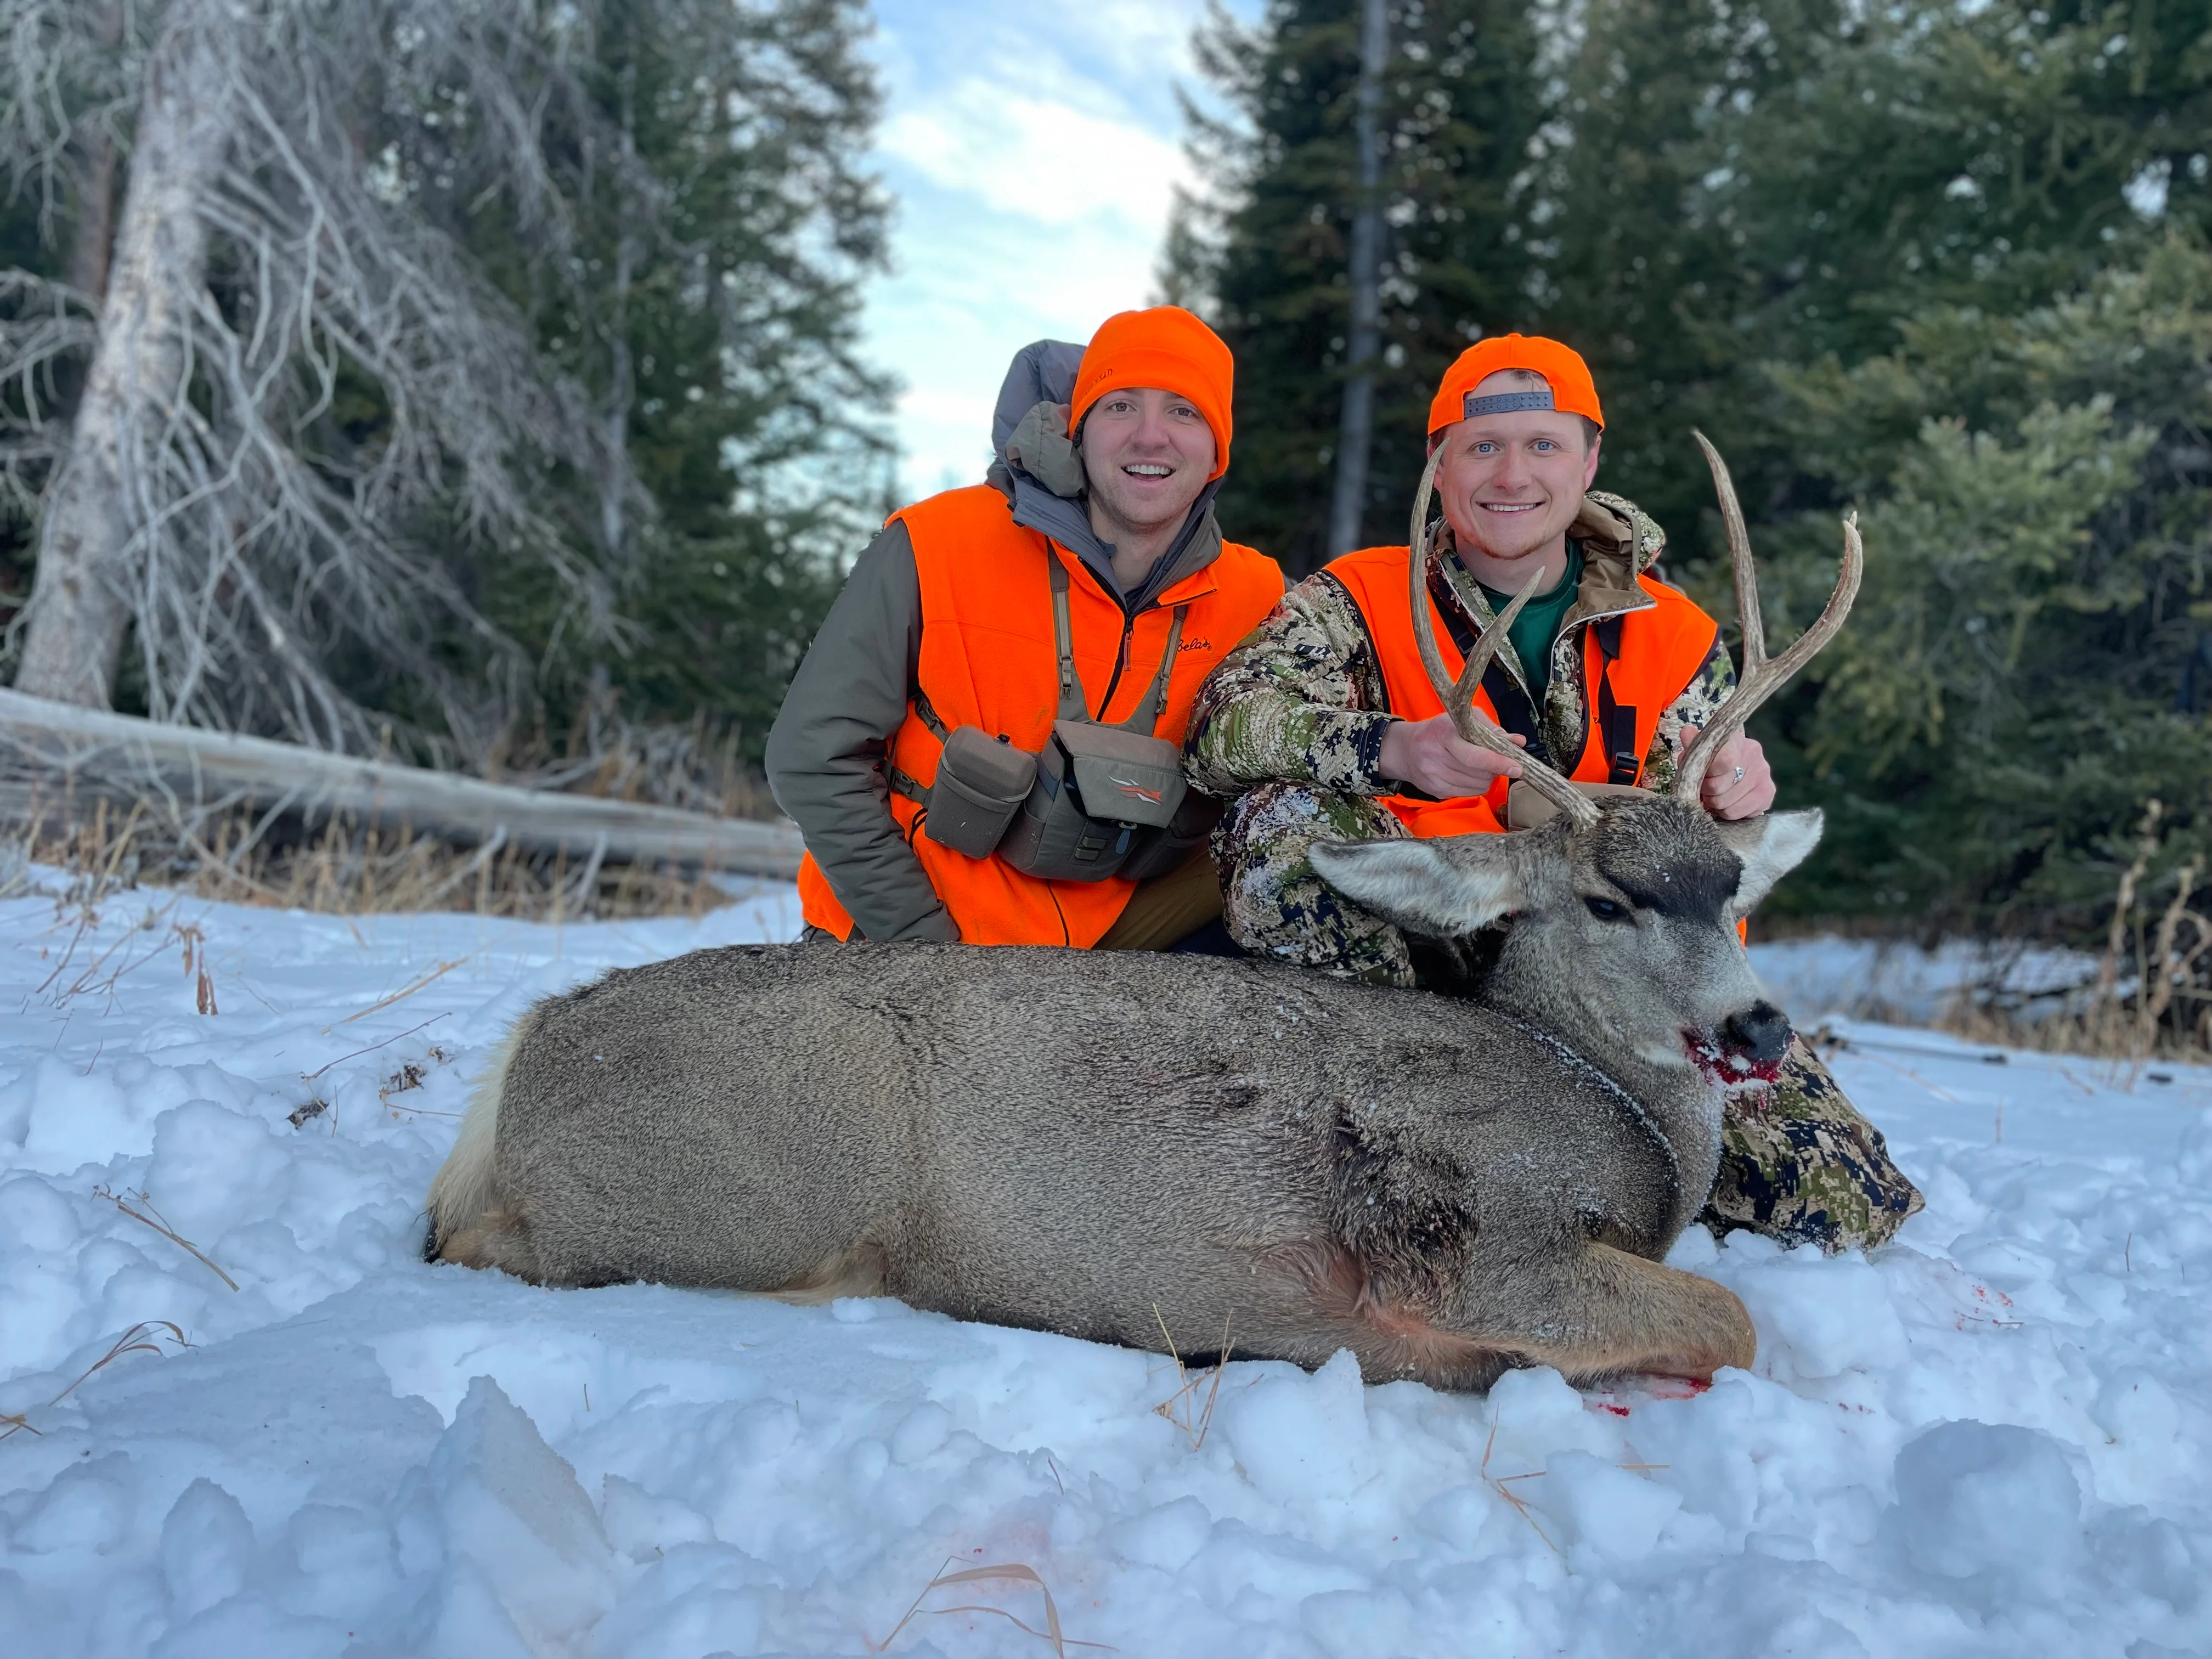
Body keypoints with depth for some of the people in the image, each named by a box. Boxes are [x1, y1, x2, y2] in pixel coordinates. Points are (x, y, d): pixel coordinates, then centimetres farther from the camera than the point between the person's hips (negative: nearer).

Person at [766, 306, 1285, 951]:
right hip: (902, 940, -3)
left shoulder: (1251, 602, -4)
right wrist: (925, 947, -13)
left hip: (1103, 934, 4)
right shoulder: (937, 549, -14)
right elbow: (815, 758, -10)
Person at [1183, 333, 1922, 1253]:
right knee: (1287, 825, -30)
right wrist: (1391, 749, -38)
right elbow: (1225, 723, -19)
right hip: (1410, 957, -2)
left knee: (1848, 1207, -14)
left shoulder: (1677, 639, 7)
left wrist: (1724, 798, -24)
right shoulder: (1359, 601, -1)